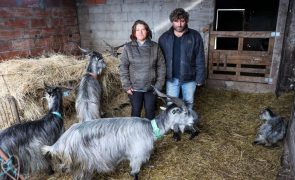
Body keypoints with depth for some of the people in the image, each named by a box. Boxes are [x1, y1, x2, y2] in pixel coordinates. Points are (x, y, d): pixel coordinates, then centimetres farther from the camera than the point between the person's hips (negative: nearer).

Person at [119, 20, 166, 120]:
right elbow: (123, 67, -3)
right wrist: (126, 85, -8)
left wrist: (159, 85, -4)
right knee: (136, 111, 11)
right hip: (135, 88, 0)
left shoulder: (155, 47, -2)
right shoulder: (128, 47, -3)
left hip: (151, 87, 1)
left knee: (150, 111, 12)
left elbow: (161, 67, 0)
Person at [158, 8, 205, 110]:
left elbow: (200, 59, -4)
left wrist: (200, 78, -6)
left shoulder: (195, 36, -5)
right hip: (171, 79, 1)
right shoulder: (164, 37, 0)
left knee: (188, 104, 15)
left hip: (189, 78, -1)